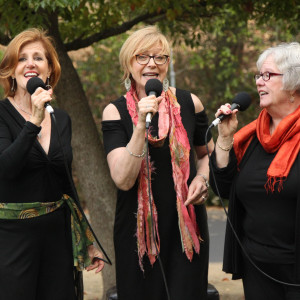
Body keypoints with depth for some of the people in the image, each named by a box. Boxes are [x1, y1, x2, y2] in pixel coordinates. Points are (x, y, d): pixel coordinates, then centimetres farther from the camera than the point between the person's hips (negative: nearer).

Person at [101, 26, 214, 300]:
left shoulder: (189, 103, 0)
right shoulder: (115, 112, -6)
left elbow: (207, 153, 18)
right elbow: (123, 180, -17)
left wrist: (202, 177, -3)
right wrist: (140, 125, -25)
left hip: (187, 225, 1)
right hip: (138, 229, -1)